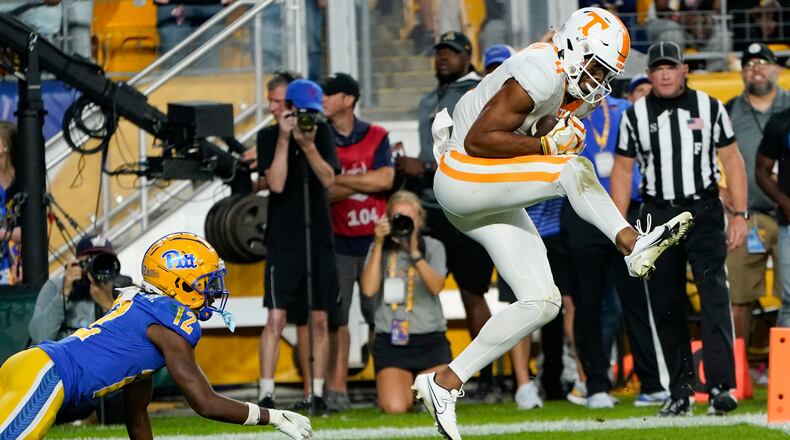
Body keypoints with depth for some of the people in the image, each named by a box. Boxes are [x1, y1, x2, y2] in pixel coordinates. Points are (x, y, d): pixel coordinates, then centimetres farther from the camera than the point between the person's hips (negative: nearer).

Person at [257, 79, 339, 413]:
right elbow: (276, 183, -15)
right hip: (283, 240, -3)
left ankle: (314, 394, 11)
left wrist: (309, 146, -18)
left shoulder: (322, 133, 6)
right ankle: (266, 394, -13)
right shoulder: (269, 137, -3)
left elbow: (329, 179, -5)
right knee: (276, 317, -11)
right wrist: (285, 139, -19)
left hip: (319, 238, 4)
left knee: (317, 319, 5)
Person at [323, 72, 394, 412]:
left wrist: (339, 180, -8)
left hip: (374, 238, 0)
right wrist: (364, 182, -11)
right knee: (335, 316, -4)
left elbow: (385, 180, -9)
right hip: (337, 240, 0)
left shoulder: (376, 137, 6)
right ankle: (337, 389, -4)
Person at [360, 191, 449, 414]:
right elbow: (368, 289, -12)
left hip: (430, 339, 0)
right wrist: (379, 244, -13)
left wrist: (414, 252, -26)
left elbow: (436, 286, -15)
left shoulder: (433, 247, 3)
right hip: (391, 342, 0)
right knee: (395, 407, -20)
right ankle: (405, 385, 18)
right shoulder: (380, 250, 4)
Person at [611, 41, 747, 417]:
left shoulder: (709, 108, 3)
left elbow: (731, 160, 4)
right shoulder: (635, 116, 5)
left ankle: (720, 386, -21)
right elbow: (623, 170, 10)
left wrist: (740, 215, -3)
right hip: (658, 215, 2)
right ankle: (679, 392, 9)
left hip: (704, 213, -2)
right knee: (665, 305, 2)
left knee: (714, 294, -15)